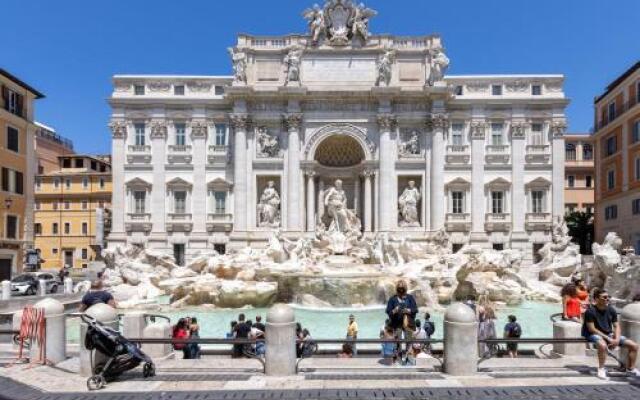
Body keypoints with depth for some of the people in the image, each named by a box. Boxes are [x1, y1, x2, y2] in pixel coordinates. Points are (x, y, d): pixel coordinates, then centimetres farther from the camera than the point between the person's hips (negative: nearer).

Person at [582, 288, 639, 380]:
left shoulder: (611, 310, 2)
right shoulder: (590, 311, -17)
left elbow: (616, 326, 5)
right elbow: (592, 329, -17)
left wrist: (617, 339, -13)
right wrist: (608, 339, -20)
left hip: (609, 334, 7)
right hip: (594, 334, -7)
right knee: (603, 345, -40)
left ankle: (631, 368, 21)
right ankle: (601, 369, -19)